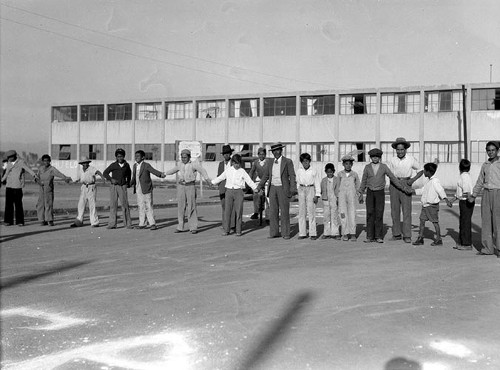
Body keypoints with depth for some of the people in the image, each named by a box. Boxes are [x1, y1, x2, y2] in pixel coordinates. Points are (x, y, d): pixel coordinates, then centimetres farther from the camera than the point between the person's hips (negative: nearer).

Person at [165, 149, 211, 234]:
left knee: (191, 207, -5)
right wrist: (165, 173, 42)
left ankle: (193, 227, 2)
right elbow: (174, 169, 29)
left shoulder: (194, 164, -7)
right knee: (181, 207, 3)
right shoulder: (180, 164, 10)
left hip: (190, 186, -4)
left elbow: (202, 170, -21)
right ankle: (180, 227, 7)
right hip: (181, 186, 4)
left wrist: (207, 178, -39)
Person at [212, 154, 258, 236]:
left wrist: (256, 188, 0)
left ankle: (238, 231, 5)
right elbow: (220, 178, 20)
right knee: (227, 210, -1)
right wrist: (212, 182, 19)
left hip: (239, 191, -2)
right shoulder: (228, 170, 10)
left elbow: (249, 181, 5)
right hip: (229, 190, 2)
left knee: (238, 211, -2)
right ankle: (226, 230, 5)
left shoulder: (242, 171, 4)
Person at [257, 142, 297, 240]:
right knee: (273, 211, 5)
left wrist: (293, 189, -19)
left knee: (284, 212, -2)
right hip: (273, 188, 5)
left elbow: (292, 176, -9)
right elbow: (266, 176, 16)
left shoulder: (288, 162, -5)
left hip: (283, 189, -5)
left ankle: (285, 233, 6)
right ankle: (274, 233, 12)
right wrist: (258, 187, 9)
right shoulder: (271, 163, 11)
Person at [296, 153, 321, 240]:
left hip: (310, 190, -3)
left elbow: (317, 184, 0)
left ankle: (313, 233, -1)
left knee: (311, 212, -6)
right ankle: (302, 233, 7)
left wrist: (317, 195, -6)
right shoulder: (299, 171, 7)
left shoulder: (314, 171, -2)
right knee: (301, 212, 3)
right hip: (302, 190, 3)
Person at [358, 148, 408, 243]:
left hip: (380, 193, -1)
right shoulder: (367, 167, 1)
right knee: (370, 214, -3)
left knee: (379, 215, -5)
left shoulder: (384, 167, -3)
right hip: (370, 193, 1)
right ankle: (370, 237, -1)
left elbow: (393, 178, 1)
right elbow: (364, 181, 7)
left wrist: (403, 188, 0)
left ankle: (379, 237, -1)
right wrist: (361, 194, 6)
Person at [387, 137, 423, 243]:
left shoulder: (411, 159, 0)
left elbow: (421, 171, 9)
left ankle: (407, 236, -3)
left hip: (406, 185, -3)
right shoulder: (392, 160, 5)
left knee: (406, 210, -6)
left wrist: (413, 179, -6)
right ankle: (396, 234, 12)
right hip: (394, 185, 3)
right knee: (394, 210, 4)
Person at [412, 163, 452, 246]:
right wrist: (412, 191, 22)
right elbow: (422, 191, 23)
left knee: (435, 222, 1)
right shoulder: (429, 182, 13)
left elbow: (440, 191, -26)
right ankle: (420, 238, 13)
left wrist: (446, 200, -37)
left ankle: (438, 239, 11)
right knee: (422, 220, 7)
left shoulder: (435, 181, -15)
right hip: (425, 205, 9)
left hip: (432, 205, -9)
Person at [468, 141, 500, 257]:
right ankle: (487, 248, 11)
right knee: (486, 221, 5)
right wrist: (473, 195, 19)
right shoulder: (485, 165, 13)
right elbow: (480, 182, 20)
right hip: (486, 194, 5)